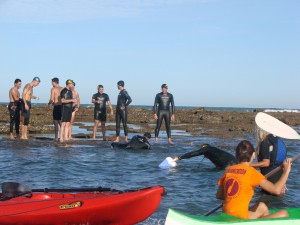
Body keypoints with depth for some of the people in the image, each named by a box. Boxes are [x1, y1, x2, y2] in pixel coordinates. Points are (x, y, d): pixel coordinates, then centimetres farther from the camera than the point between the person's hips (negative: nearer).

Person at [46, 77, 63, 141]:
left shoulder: (53, 89, -7)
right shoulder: (62, 89, 8)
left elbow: (52, 99, -14)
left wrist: (48, 104, 6)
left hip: (56, 107, -5)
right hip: (62, 106, 5)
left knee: (56, 122, 1)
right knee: (61, 122, 16)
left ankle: (56, 137, -1)